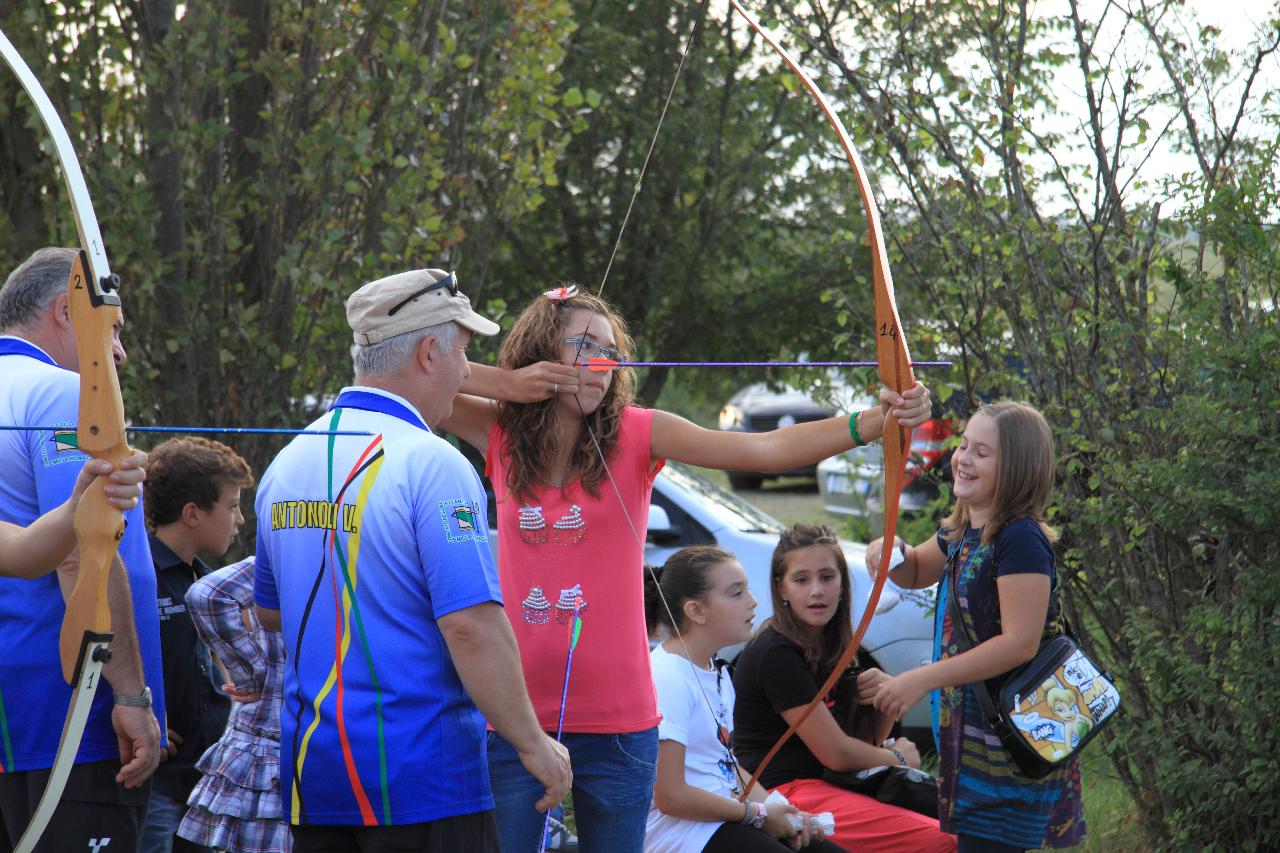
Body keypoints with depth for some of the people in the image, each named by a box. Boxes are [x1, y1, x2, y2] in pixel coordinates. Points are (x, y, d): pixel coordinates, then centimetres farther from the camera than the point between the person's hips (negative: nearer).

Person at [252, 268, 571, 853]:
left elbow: (268, 612, 22)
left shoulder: (288, 462, 10)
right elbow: (472, 625, -20)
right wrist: (533, 744, -11)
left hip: (310, 778, 8)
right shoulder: (431, 464, -14)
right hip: (421, 780, -7)